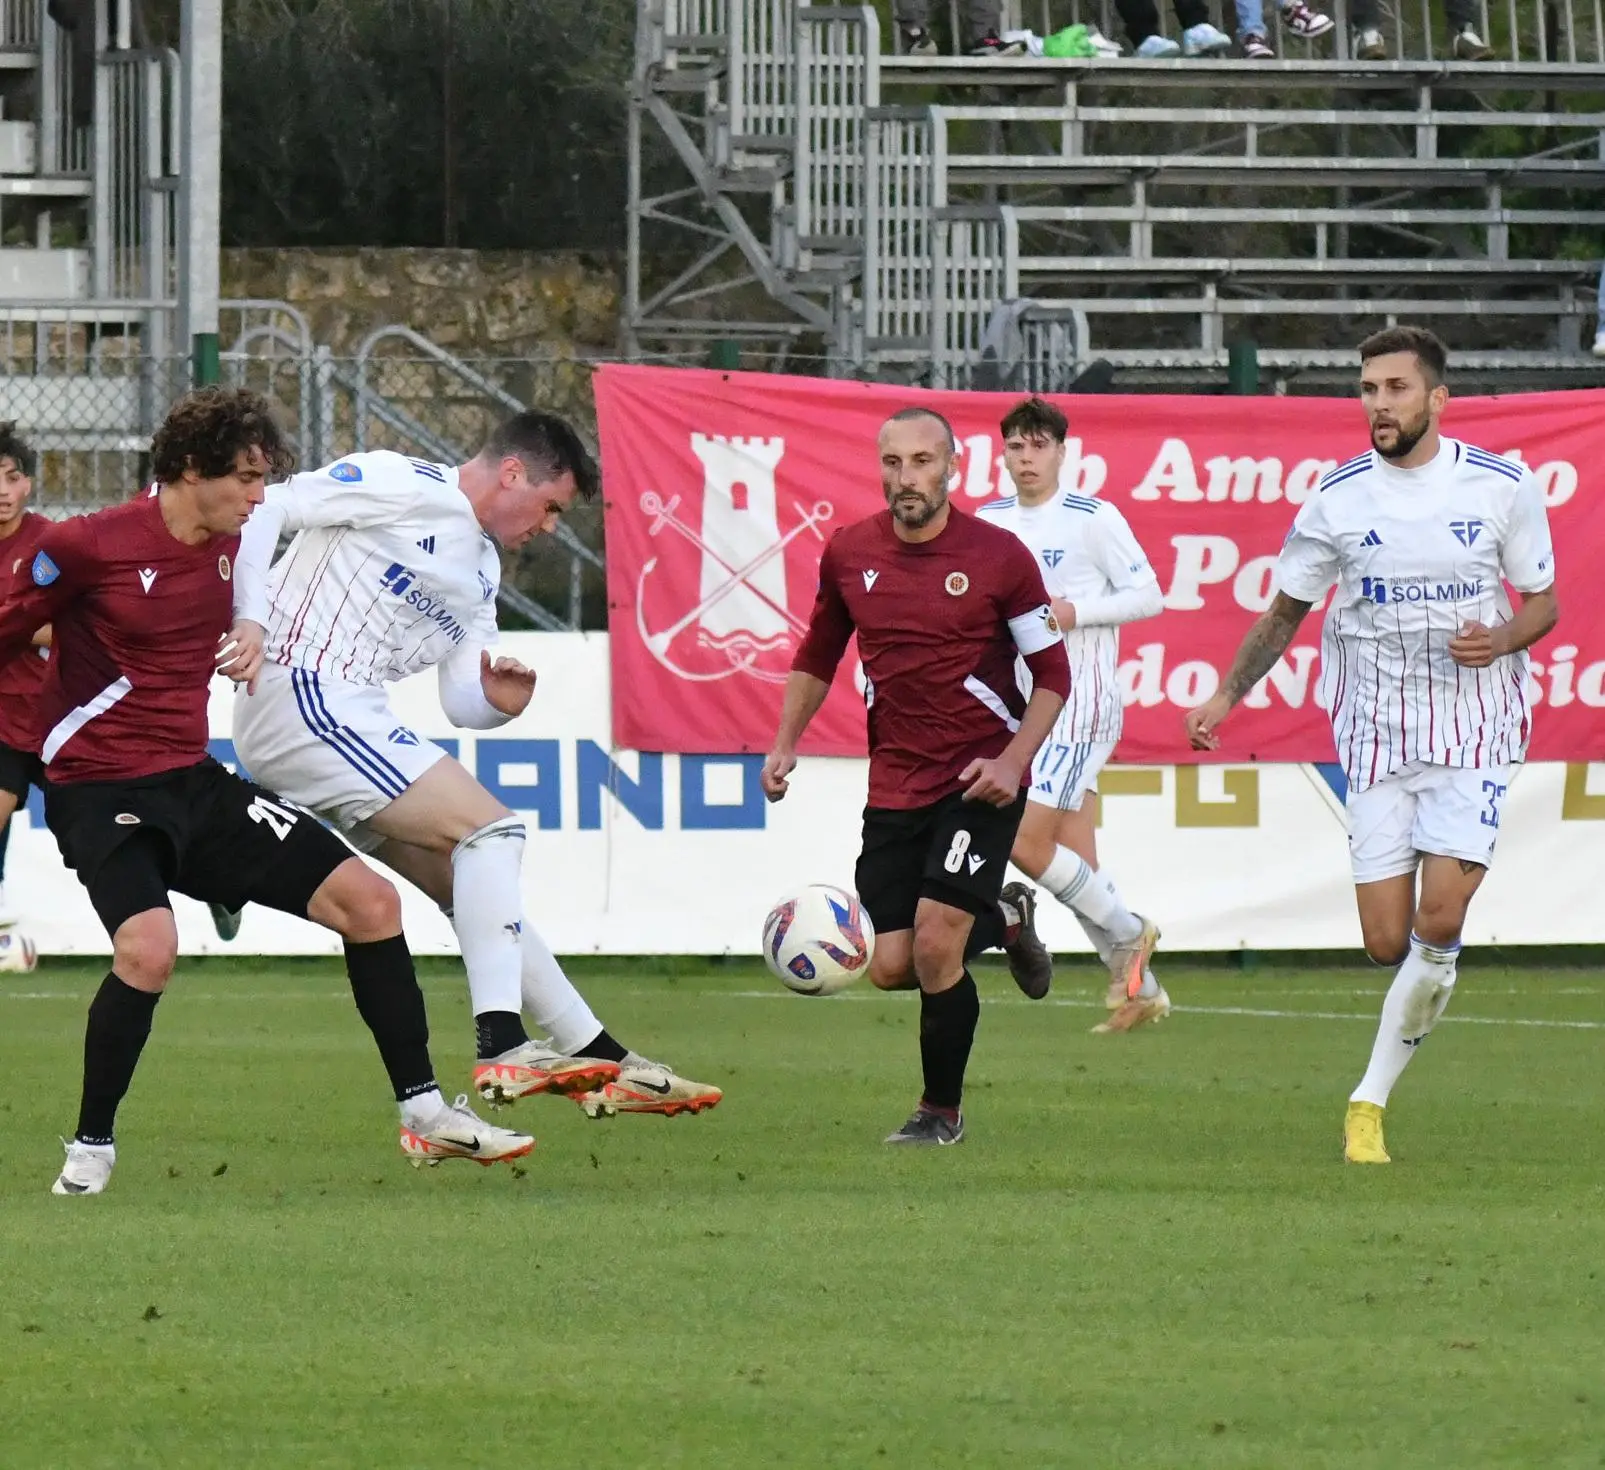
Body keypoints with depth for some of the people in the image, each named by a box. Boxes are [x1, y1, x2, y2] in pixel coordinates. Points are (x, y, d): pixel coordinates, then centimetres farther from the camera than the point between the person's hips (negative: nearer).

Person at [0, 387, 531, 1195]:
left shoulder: (231, 549, 5)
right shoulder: (87, 546, -15)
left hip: (194, 781, 7)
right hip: (100, 790, -7)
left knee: (368, 900, 0)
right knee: (149, 946, -32)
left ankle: (424, 1114, 11)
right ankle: (89, 1151, -13)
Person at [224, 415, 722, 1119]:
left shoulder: (480, 572, 20)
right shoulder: (407, 487, -7)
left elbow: (461, 701, 20)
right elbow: (261, 507, -13)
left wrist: (498, 700, -3)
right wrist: (251, 620, -23)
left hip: (348, 717, 10)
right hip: (302, 697, -10)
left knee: (474, 886, 12)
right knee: (490, 828, -15)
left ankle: (603, 1061, 18)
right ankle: (502, 1047, -22)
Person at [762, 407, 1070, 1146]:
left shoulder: (998, 556, -9)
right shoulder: (848, 554, 1)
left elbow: (1052, 673, -3)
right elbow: (817, 658, 17)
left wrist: (1012, 762, -15)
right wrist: (785, 744, 5)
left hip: (979, 781, -4)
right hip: (895, 786, 4)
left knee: (934, 948, -14)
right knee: (891, 967, -1)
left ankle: (942, 1112, 9)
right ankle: (998, 926, 32)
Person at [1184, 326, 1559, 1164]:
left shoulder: (1502, 487, -2)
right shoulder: (1338, 500, 0)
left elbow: (1542, 600, 8)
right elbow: (1286, 610, 12)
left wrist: (1504, 638, -13)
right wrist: (1226, 695, 2)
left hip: (1474, 730, -1)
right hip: (1375, 738, 1)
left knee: (1438, 925, -15)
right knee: (1389, 944, -5)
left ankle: (1371, 1099, -2)